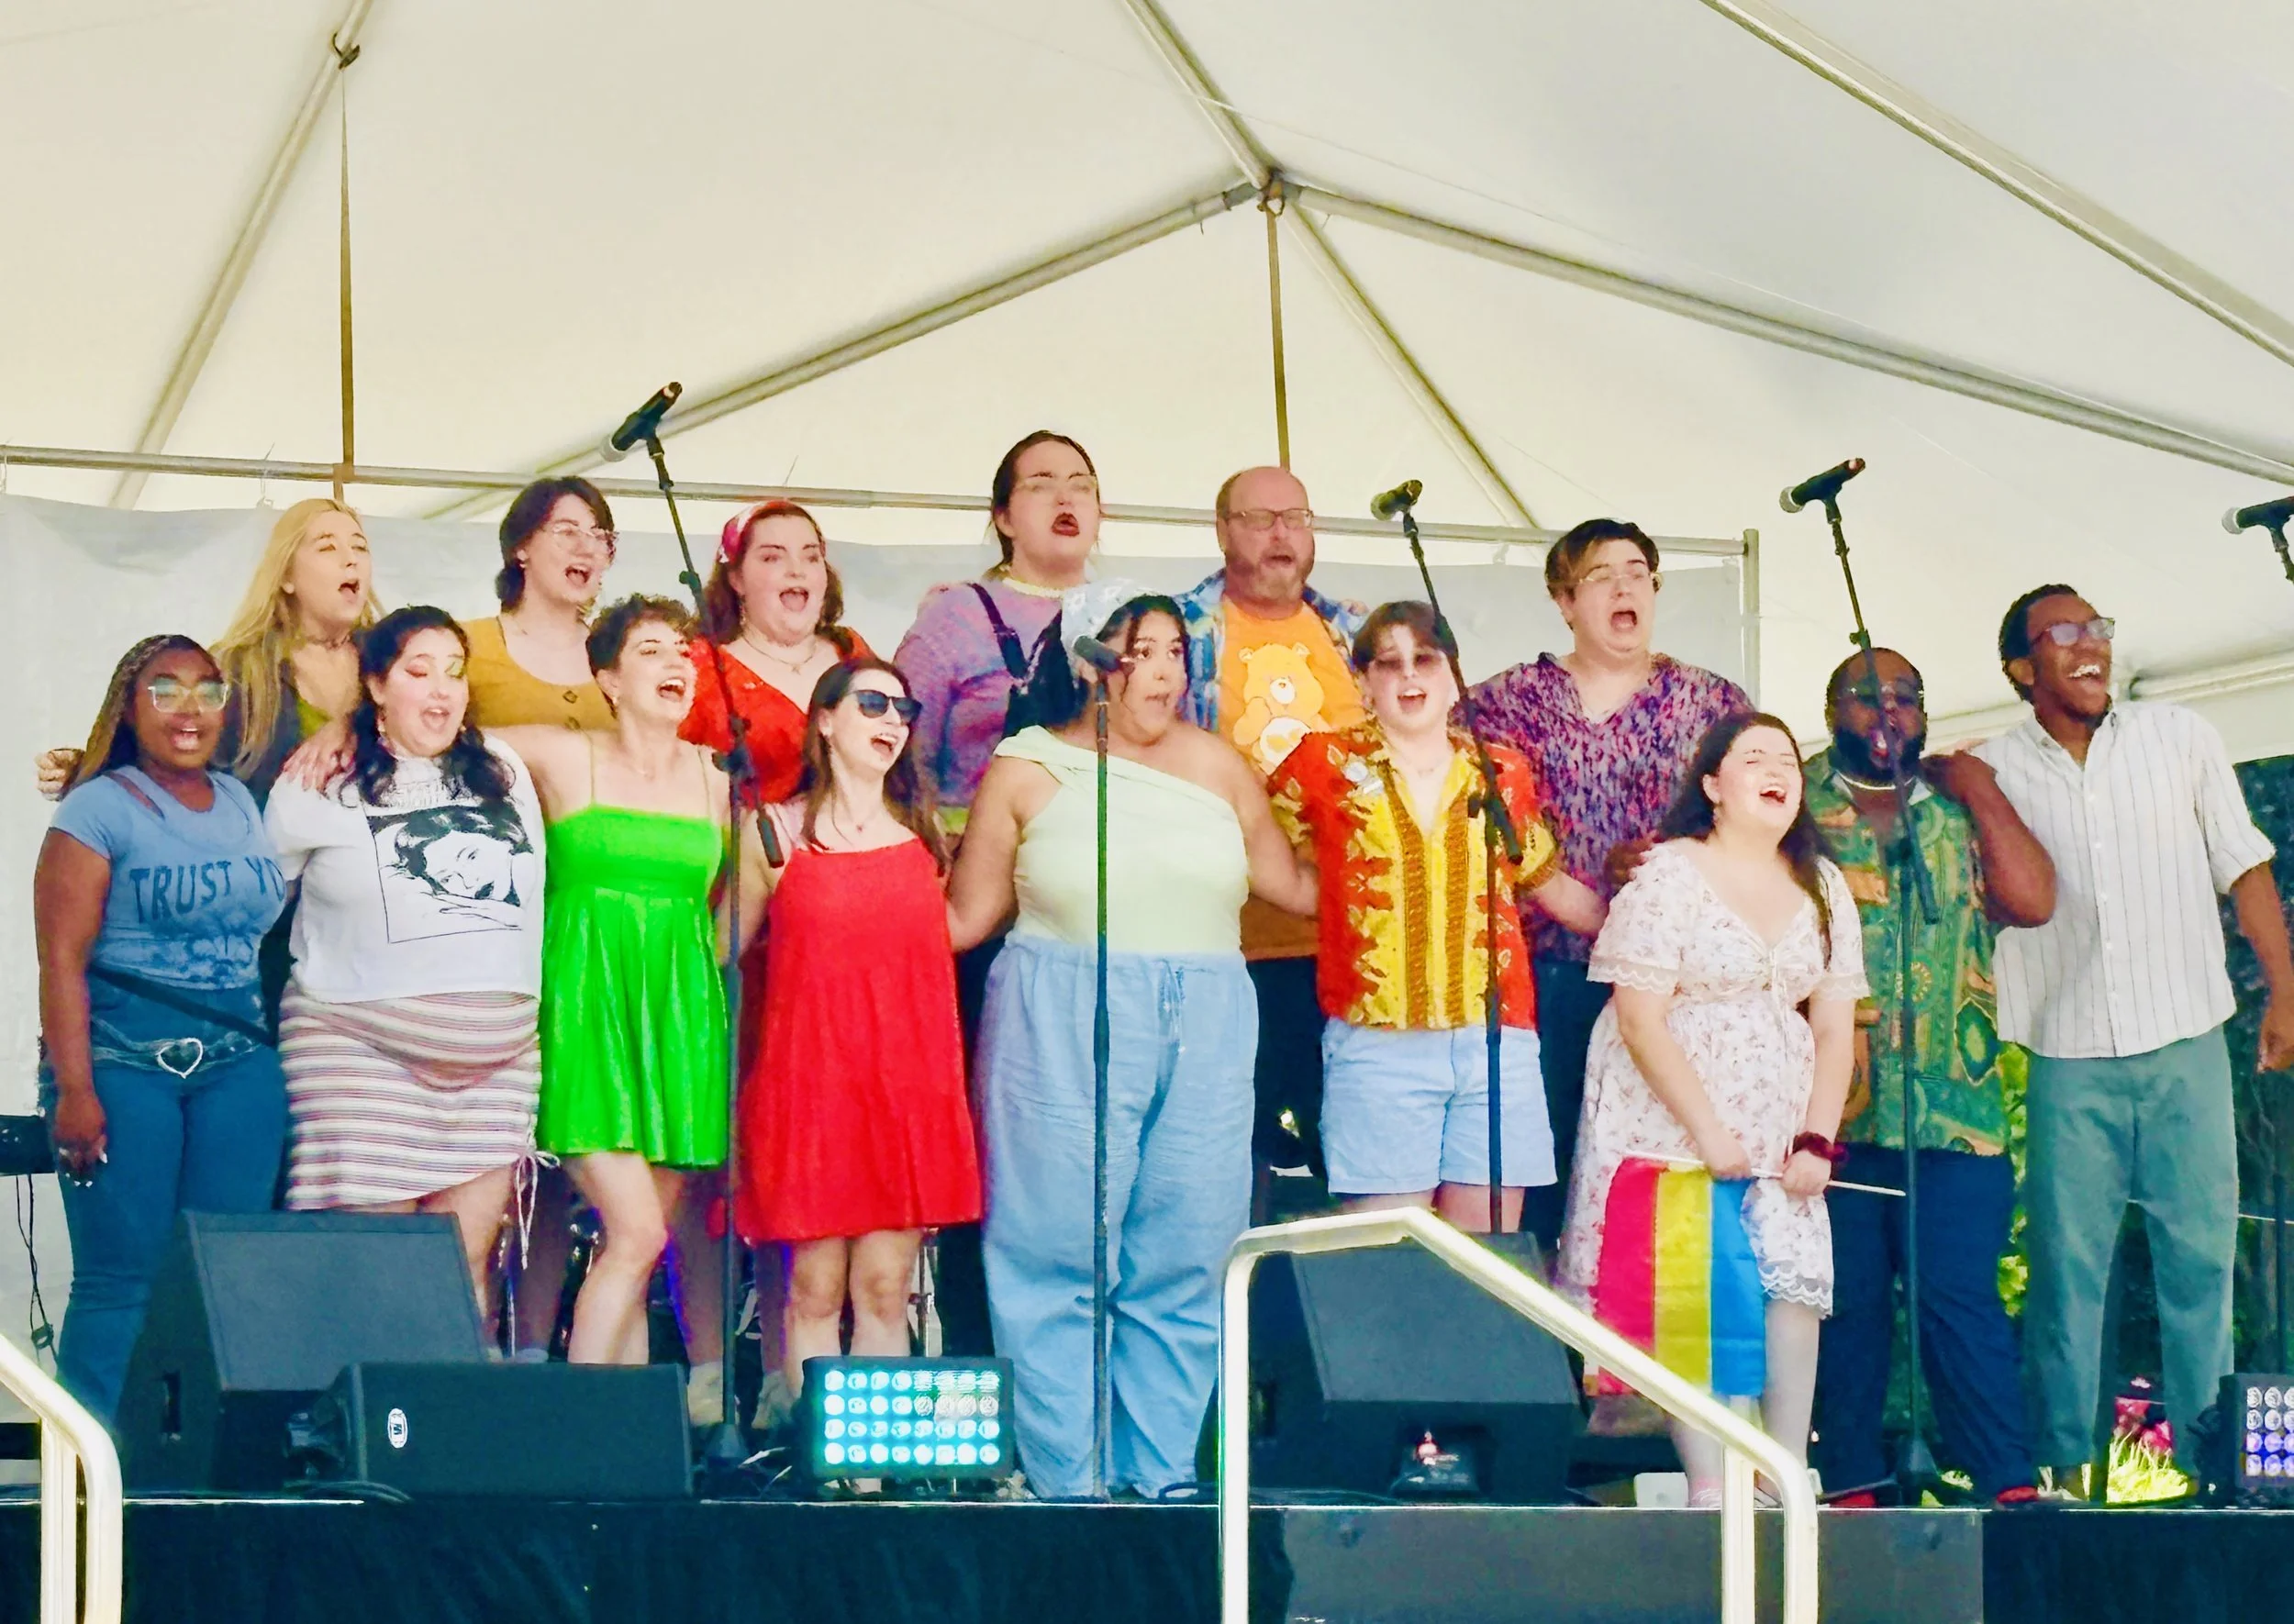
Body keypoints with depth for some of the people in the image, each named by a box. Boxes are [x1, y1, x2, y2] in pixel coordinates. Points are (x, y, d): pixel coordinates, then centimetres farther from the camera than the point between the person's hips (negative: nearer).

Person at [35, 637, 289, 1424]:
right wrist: (74, 1090, -14)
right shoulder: (100, 808, 0)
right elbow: (62, 958, -7)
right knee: (122, 1278, -8)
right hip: (121, 1059, -5)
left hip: (238, 1064, 5)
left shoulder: (242, 803, 17)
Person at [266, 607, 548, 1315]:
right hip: (360, 1050, -4)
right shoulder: (321, 789, -1)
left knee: (466, 1265, 0)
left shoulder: (505, 776, 13)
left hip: (496, 1062, 4)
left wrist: (523, 1010, 21)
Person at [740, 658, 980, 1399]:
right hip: (812, 1078, -3)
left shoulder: (923, 834, 14)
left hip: (908, 1082, 3)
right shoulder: (780, 832, 4)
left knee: (886, 1289, 0)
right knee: (816, 1289, -3)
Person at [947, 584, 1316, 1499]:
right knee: (1057, 1261, -4)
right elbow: (965, 917, 8)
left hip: (1205, 1037, 3)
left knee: (1183, 1269, 2)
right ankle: (1067, 1484, 1)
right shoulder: (1027, 769, 5)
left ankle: (1160, 1476, 9)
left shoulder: (1212, 763, 13)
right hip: (1063, 1032, -3)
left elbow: (1291, 883, 22)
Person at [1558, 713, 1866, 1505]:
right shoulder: (1667, 875, -7)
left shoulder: (1822, 887, 10)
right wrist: (1707, 1131, -16)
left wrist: (1817, 1139, -3)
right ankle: (1707, 1486, -9)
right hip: (1671, 1124, -4)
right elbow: (1640, 1020, -12)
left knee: (1793, 1284, -8)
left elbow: (1834, 1028, 8)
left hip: (1777, 1132, 5)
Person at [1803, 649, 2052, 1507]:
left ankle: (2009, 1484, -6)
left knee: (1962, 1297, -5)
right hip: (1829, 1106, -1)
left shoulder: (1962, 809, 16)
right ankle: (1852, 1486, 7)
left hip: (1954, 1104, 1)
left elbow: (2032, 900, 1)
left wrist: (1982, 792, 4)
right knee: (1846, 1300, 2)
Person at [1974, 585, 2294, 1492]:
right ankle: (2065, 1464, 6)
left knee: (2201, 1249, 0)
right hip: (2067, 1058, -1)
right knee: (2066, 1260, -1)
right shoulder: (1993, 772, 4)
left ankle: (2206, 1456, 7)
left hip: (2186, 1044, 1)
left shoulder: (2181, 740, 6)